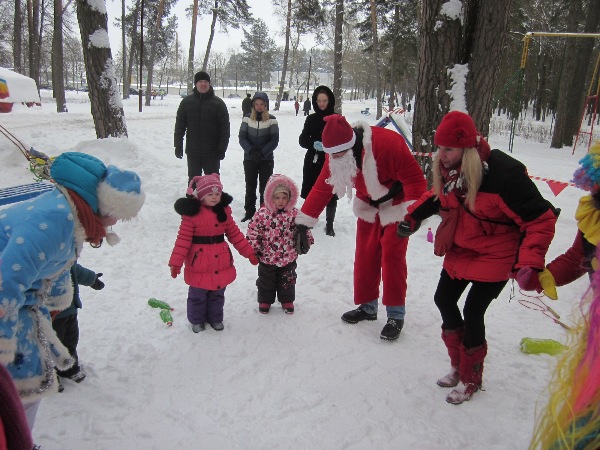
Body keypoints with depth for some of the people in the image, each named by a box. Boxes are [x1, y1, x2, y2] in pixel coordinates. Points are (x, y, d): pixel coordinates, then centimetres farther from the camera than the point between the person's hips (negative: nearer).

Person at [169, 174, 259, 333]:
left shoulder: (224, 211, 0)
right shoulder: (192, 213, -15)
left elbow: (234, 233, 7)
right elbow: (183, 239, -14)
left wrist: (249, 252, 6)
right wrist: (176, 263, -16)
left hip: (221, 264, 4)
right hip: (199, 265, -4)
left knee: (218, 294, 19)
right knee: (198, 295, 13)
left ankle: (215, 318, 38)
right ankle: (196, 320, 34)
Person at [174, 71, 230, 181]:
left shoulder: (218, 103, -2)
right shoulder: (186, 102, 5)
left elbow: (225, 127, -4)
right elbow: (179, 125, 7)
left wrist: (222, 148, -9)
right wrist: (178, 145, 0)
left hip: (212, 152, -2)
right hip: (192, 151, 2)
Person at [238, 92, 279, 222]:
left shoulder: (271, 120, -4)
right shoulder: (247, 118, 1)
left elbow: (274, 140, -5)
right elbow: (242, 138, 0)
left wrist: (262, 153, -16)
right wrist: (251, 151, -15)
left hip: (266, 159, -2)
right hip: (249, 159, 2)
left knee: (265, 187, 4)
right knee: (250, 186, 7)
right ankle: (249, 212, 18)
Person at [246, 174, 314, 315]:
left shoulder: (293, 213, -6)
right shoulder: (262, 214, -14)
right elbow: (253, 231, -11)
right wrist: (254, 249, -13)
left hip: (288, 258, 2)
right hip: (267, 258, -1)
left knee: (287, 281, 18)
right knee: (266, 282, 17)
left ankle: (287, 301, 38)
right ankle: (265, 301, 37)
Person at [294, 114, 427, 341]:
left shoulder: (388, 143, -35)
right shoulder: (335, 155, -16)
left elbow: (414, 177, -29)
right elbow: (321, 188, -14)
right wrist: (303, 224, -17)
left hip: (397, 205, -5)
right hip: (368, 206, 6)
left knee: (392, 256, -6)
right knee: (365, 256, 6)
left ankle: (395, 315, 7)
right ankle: (367, 306, 23)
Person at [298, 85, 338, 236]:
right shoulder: (311, 119, 5)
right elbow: (302, 140, 3)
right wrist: (314, 144, -17)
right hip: (313, 162, 2)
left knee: (331, 195, 1)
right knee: (311, 194, 9)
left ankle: (329, 225, 16)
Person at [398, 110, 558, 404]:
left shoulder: (504, 173, -29)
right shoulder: (447, 168, -10)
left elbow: (541, 219, -22)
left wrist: (529, 262, -31)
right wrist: (413, 216, 1)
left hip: (494, 255, -7)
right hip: (460, 250, 7)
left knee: (472, 312, -6)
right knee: (444, 299, 11)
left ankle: (471, 378, 20)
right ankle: (458, 366, 34)